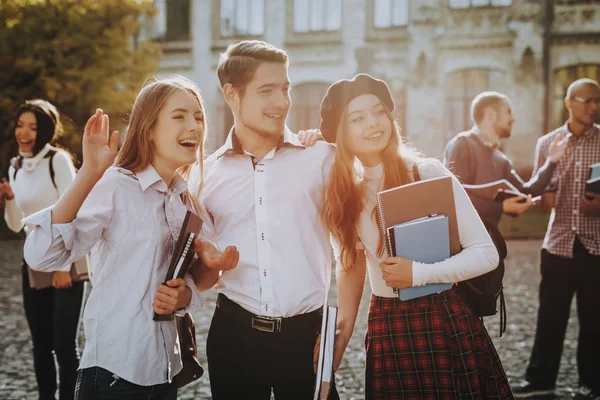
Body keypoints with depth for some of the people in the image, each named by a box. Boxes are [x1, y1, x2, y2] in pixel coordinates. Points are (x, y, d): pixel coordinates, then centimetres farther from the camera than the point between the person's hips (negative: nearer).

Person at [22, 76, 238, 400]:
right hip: (113, 372, -6)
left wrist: (182, 296, -8)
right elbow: (40, 255, -26)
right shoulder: (115, 185, -13)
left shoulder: (186, 200, 7)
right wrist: (89, 175, -34)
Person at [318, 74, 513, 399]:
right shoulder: (341, 193, 3)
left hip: (447, 321, -3)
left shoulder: (429, 173, -11)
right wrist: (341, 334, 8)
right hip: (385, 329, 4)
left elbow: (486, 253, -12)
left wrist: (419, 273, -20)